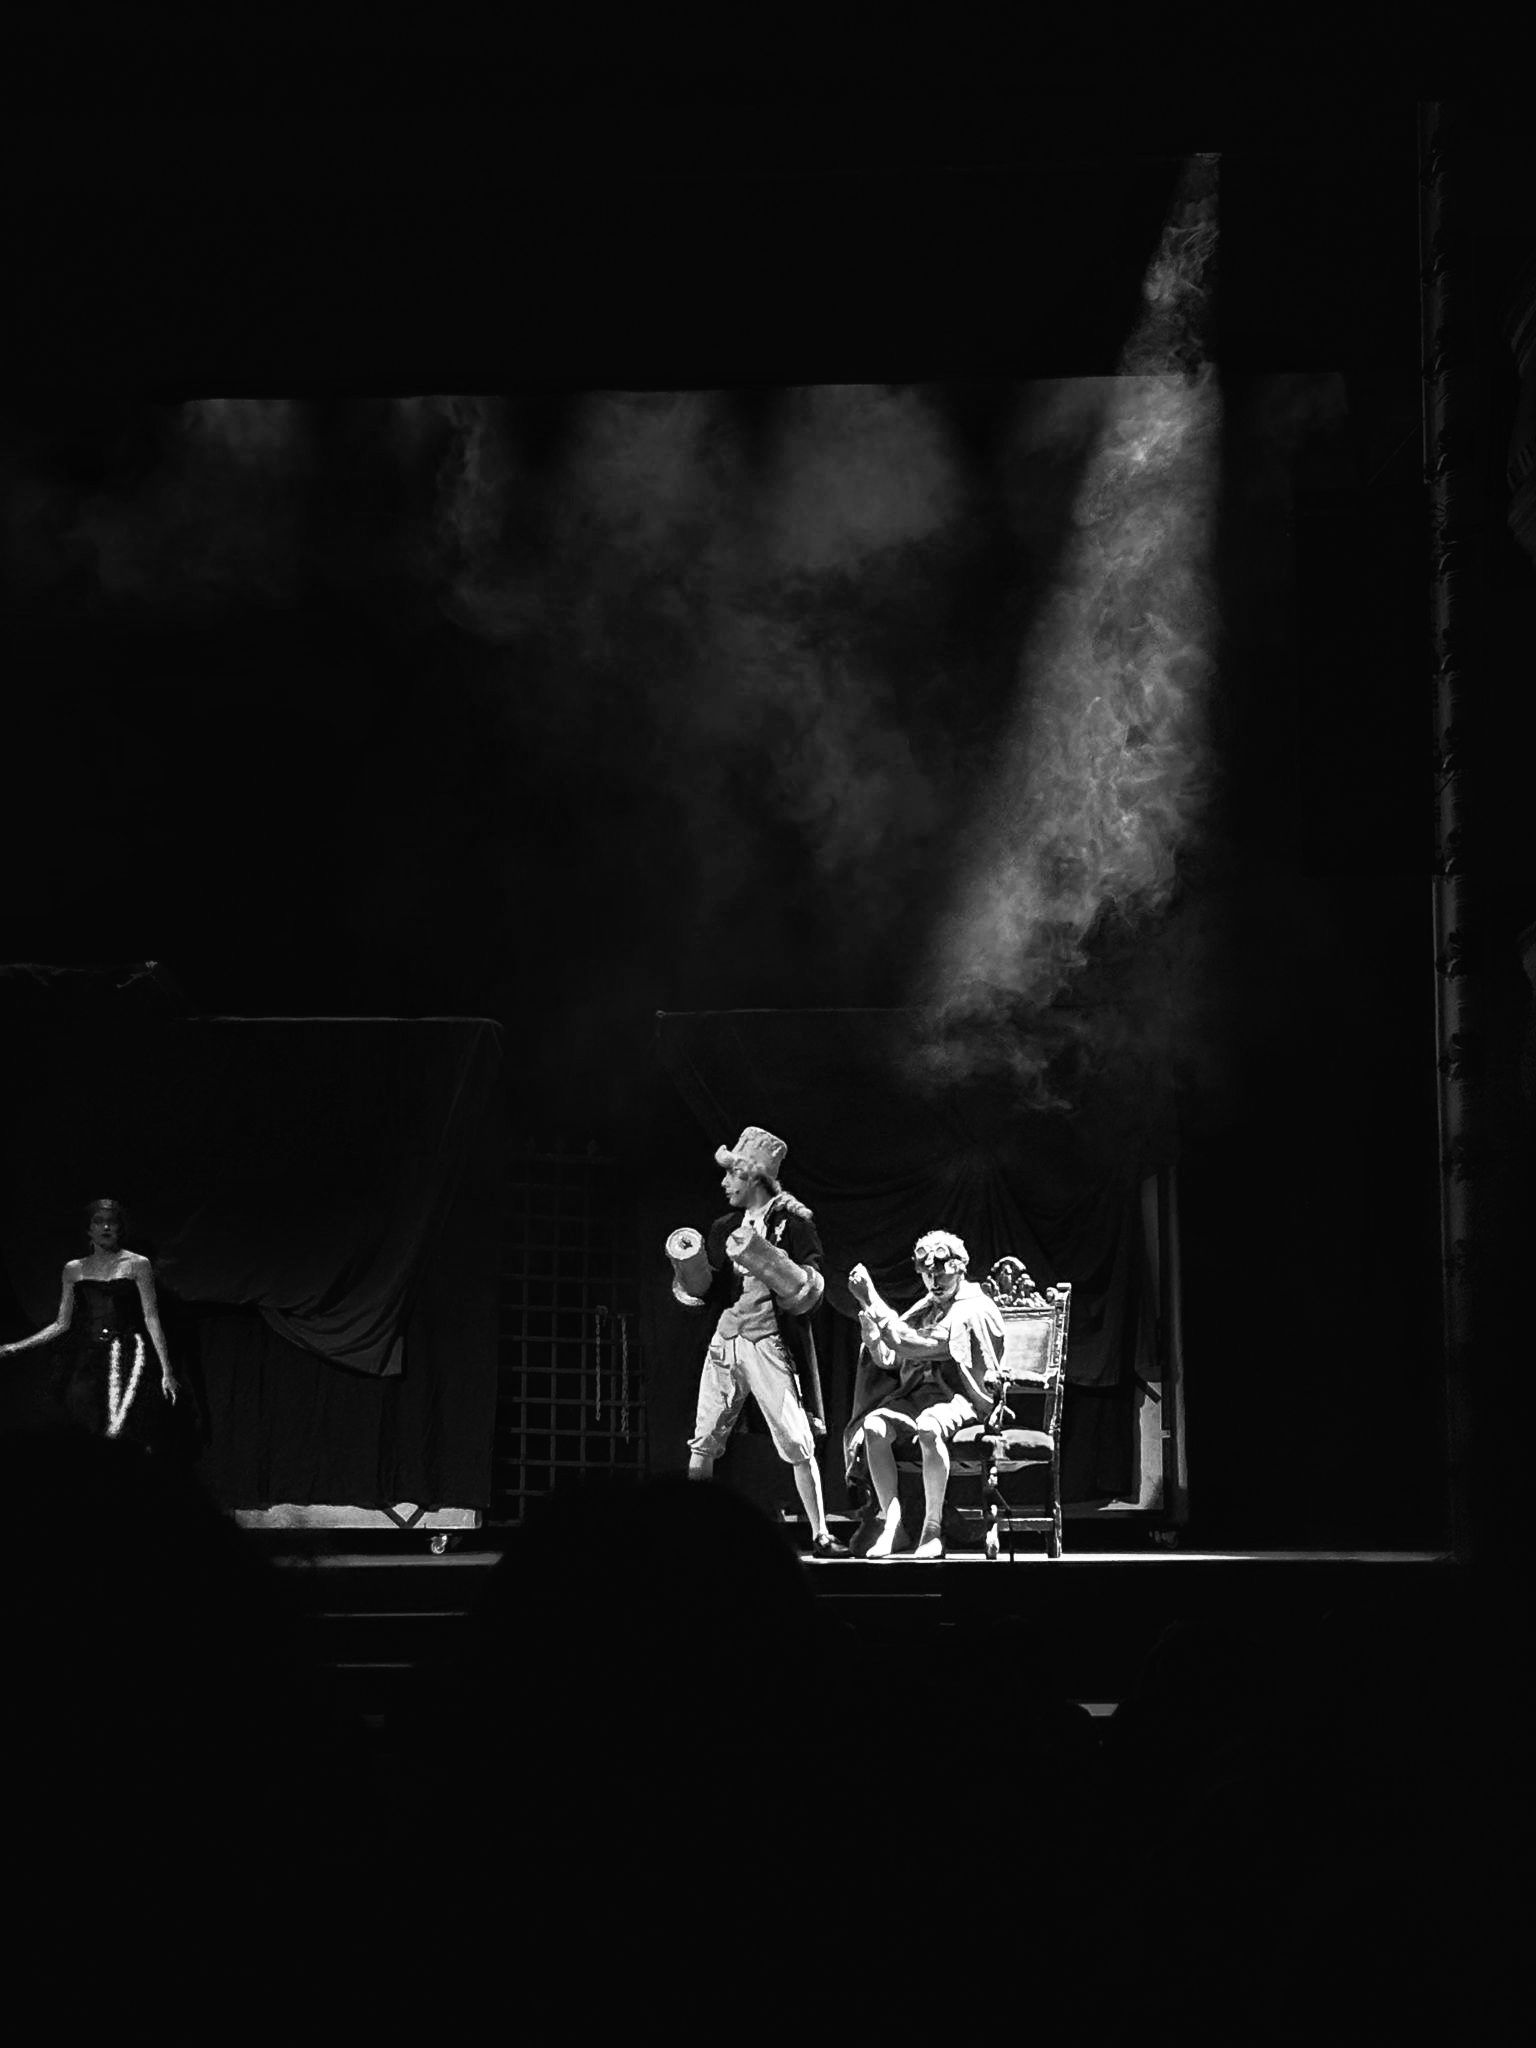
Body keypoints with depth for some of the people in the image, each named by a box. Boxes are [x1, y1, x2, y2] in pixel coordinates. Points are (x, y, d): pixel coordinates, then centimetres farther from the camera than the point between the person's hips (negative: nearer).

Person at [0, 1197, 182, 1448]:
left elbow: (151, 1318, 1)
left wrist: (166, 1370, -5)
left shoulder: (137, 1265, 5)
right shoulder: (74, 1270, 14)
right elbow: (62, 1324, 16)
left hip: (125, 1359, -3)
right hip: (85, 1359, 3)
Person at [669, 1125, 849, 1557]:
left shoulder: (793, 1223, -3)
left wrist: (759, 1254, -19)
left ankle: (820, 1535, -1)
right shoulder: (725, 1228, 14)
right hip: (726, 1338, 5)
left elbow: (808, 1289, -11)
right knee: (703, 1442, 2)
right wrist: (688, 1261, -2)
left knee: (797, 1443, -7)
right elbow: (700, 1292, 19)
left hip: (769, 1341, -5)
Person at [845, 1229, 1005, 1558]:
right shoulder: (925, 1309, 21)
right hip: (918, 1393, 6)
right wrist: (866, 1309, -2)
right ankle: (892, 1526, -21)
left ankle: (933, 1529, -29)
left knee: (929, 1427, -39)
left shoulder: (975, 1309, -4)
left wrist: (873, 1301, -13)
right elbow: (886, 1358, 11)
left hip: (962, 1397, -6)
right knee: (875, 1426, -24)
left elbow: (914, 1346, -15)